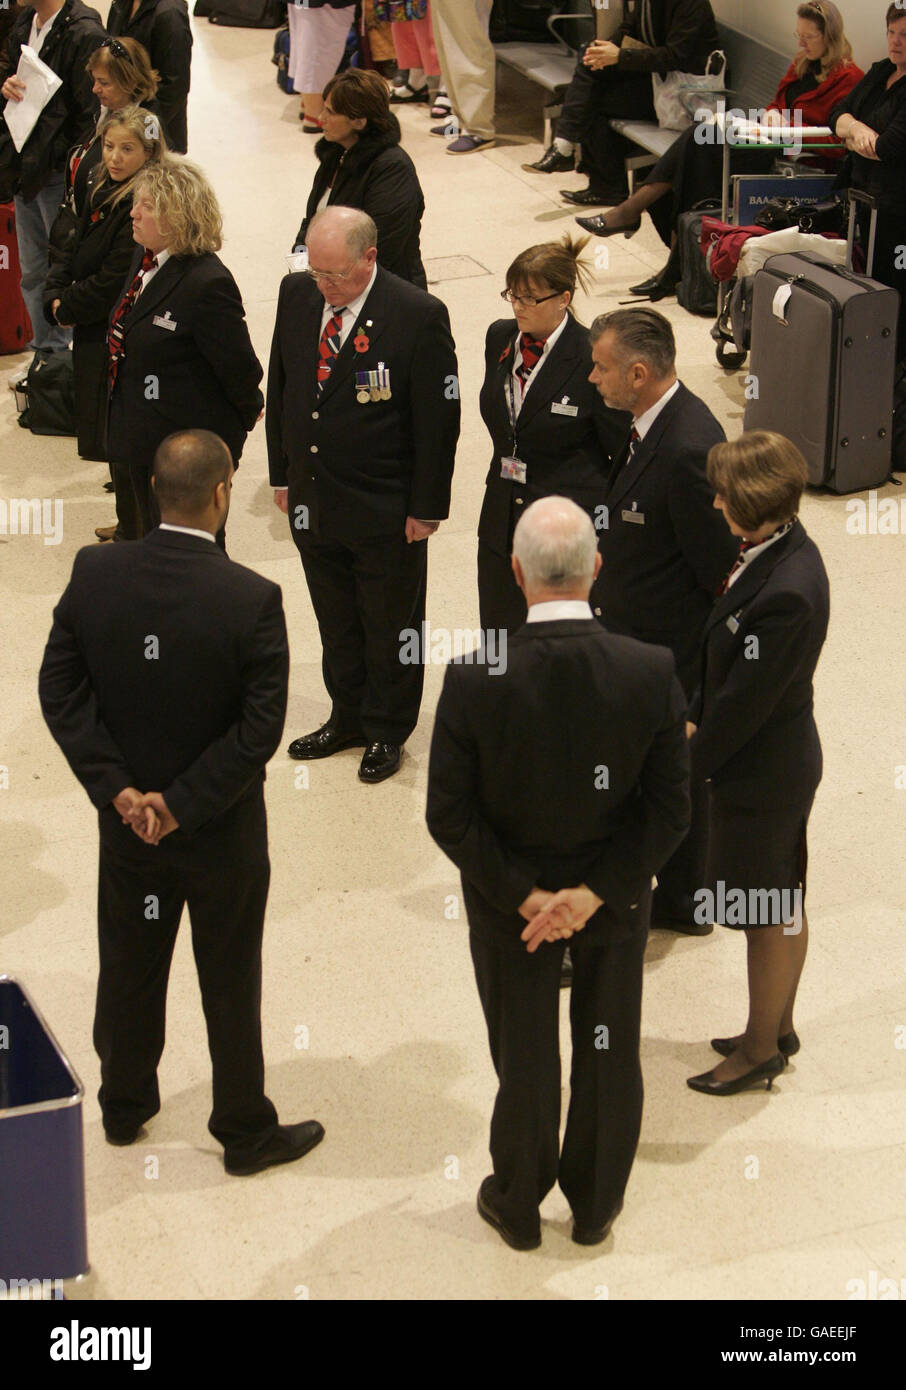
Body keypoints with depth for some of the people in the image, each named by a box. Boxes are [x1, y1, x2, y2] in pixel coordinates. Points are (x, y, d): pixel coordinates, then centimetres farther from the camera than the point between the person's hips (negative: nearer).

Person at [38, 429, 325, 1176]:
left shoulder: (95, 574, -13)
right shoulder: (251, 599, -23)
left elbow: (60, 689, -9)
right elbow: (260, 728, -23)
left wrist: (117, 788, -10)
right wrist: (182, 804, -16)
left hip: (125, 817, 4)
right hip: (221, 832, -3)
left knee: (129, 967, 22)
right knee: (230, 983, 13)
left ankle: (124, 1106, 41)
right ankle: (246, 1133, 30)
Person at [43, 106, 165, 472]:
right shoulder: (101, 186, 6)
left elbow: (113, 281, -21)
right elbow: (76, 246, 13)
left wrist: (68, 308, -10)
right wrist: (55, 296, -1)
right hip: (93, 332, 9)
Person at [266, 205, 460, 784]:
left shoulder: (419, 315, -19)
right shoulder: (296, 294, -2)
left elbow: (438, 421, -14)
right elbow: (281, 388, 10)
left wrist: (426, 508, -12)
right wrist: (282, 474, 10)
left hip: (386, 508, -5)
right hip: (312, 497, 5)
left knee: (390, 624, 12)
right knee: (336, 619, 20)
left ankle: (387, 732, 30)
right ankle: (348, 718, 38)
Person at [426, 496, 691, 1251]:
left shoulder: (472, 679, -26)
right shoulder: (652, 673, -22)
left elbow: (449, 816, -19)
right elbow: (669, 811, -16)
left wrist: (524, 896, -12)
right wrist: (595, 892, -14)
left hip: (507, 900, -1)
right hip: (616, 898, 1)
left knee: (525, 1059, 19)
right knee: (610, 1055, 22)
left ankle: (518, 1208, 41)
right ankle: (595, 1205, 42)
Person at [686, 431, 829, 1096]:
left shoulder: (786, 593, -32)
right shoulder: (782, 549, -2)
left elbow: (744, 701, -24)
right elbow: (729, 666, 9)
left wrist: (691, 761, -11)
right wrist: (696, 718, 8)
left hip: (761, 774, -9)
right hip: (784, 761, 9)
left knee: (769, 918, 9)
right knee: (785, 909, 23)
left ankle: (760, 1049, 26)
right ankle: (779, 1028, 39)